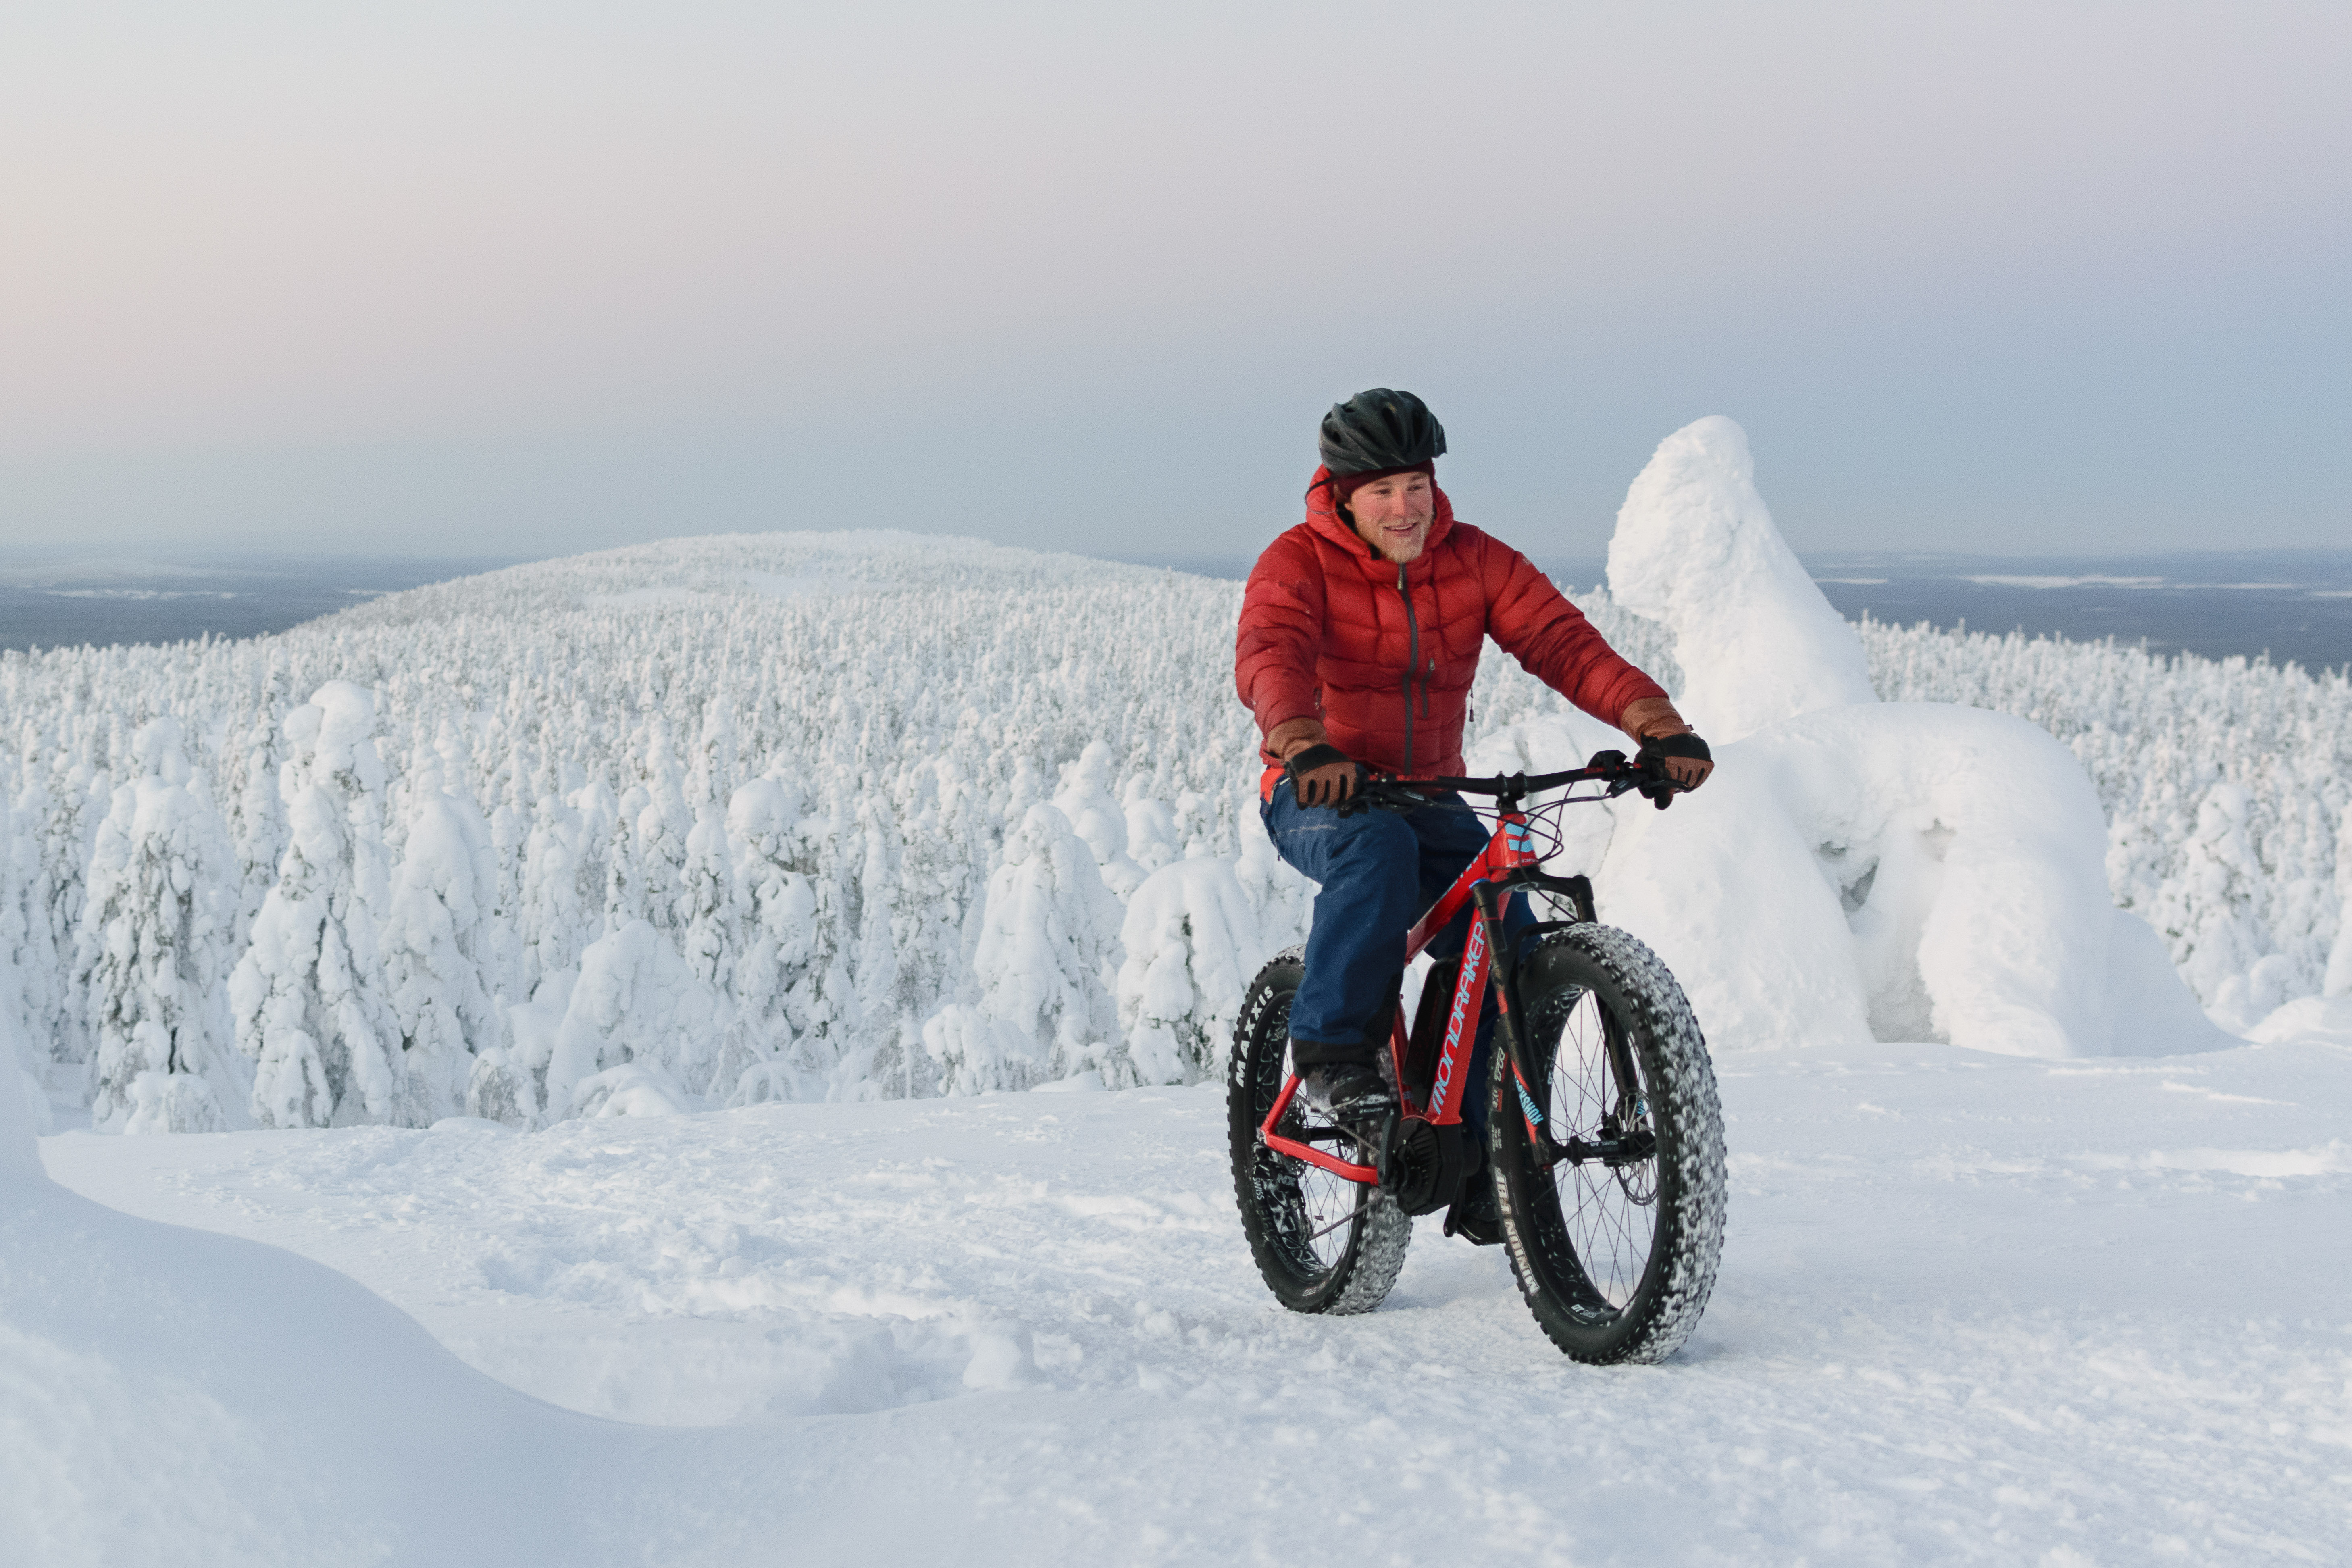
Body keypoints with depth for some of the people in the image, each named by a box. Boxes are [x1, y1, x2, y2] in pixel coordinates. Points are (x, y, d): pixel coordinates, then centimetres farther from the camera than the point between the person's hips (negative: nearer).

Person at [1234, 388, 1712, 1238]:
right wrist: (1302, 745, -53)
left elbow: (1562, 640, -15)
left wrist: (1655, 722, -31)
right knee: (1377, 848, -38)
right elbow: (1269, 655, -31)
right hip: (1318, 795, -3)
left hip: (1428, 797, 4)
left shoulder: (1474, 561, -2)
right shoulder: (1299, 562, -12)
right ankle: (1333, 1051, -27)